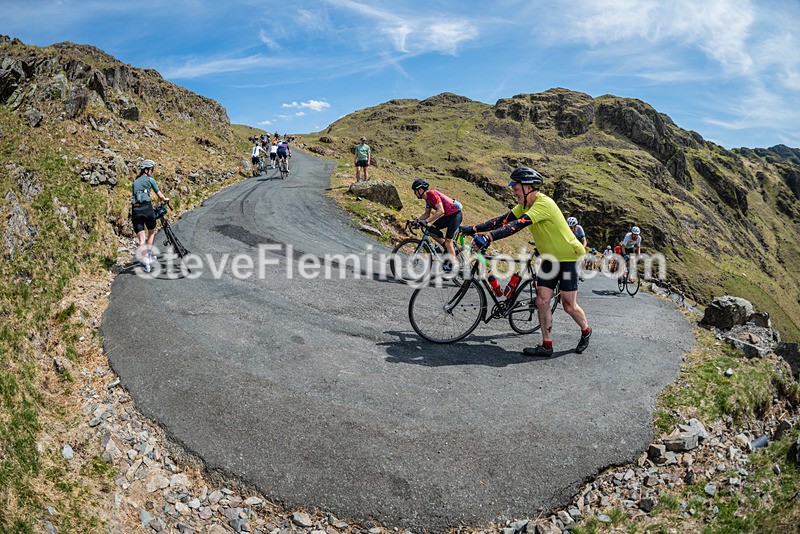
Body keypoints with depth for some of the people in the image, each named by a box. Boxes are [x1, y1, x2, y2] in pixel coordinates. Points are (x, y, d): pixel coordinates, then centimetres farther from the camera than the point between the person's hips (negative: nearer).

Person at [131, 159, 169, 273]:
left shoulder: (135, 182, 23)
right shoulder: (150, 179, 7)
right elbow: (160, 195, 10)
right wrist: (165, 199, 31)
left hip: (135, 209, 4)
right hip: (146, 207, -4)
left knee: (141, 239, 1)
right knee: (151, 232, 21)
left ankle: (146, 263, -7)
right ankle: (149, 255, 20)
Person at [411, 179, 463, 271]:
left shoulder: (433, 194, -22)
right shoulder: (427, 198, 7)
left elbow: (441, 211, -32)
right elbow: (427, 214, 14)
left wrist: (426, 221, -36)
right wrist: (416, 220, -1)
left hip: (456, 214, -9)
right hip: (448, 216, 9)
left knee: (448, 241, -12)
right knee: (431, 230, -3)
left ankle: (452, 268, -6)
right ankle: (448, 249, 10)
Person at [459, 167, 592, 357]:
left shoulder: (544, 204, -26)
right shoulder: (525, 205, 2)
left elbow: (517, 225, -38)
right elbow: (504, 220, -4)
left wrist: (488, 237, -47)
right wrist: (474, 229, -13)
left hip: (568, 257, -8)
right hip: (549, 258, 8)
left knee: (569, 306, 1)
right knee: (541, 301, 0)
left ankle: (586, 331, 30)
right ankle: (546, 345, 9)